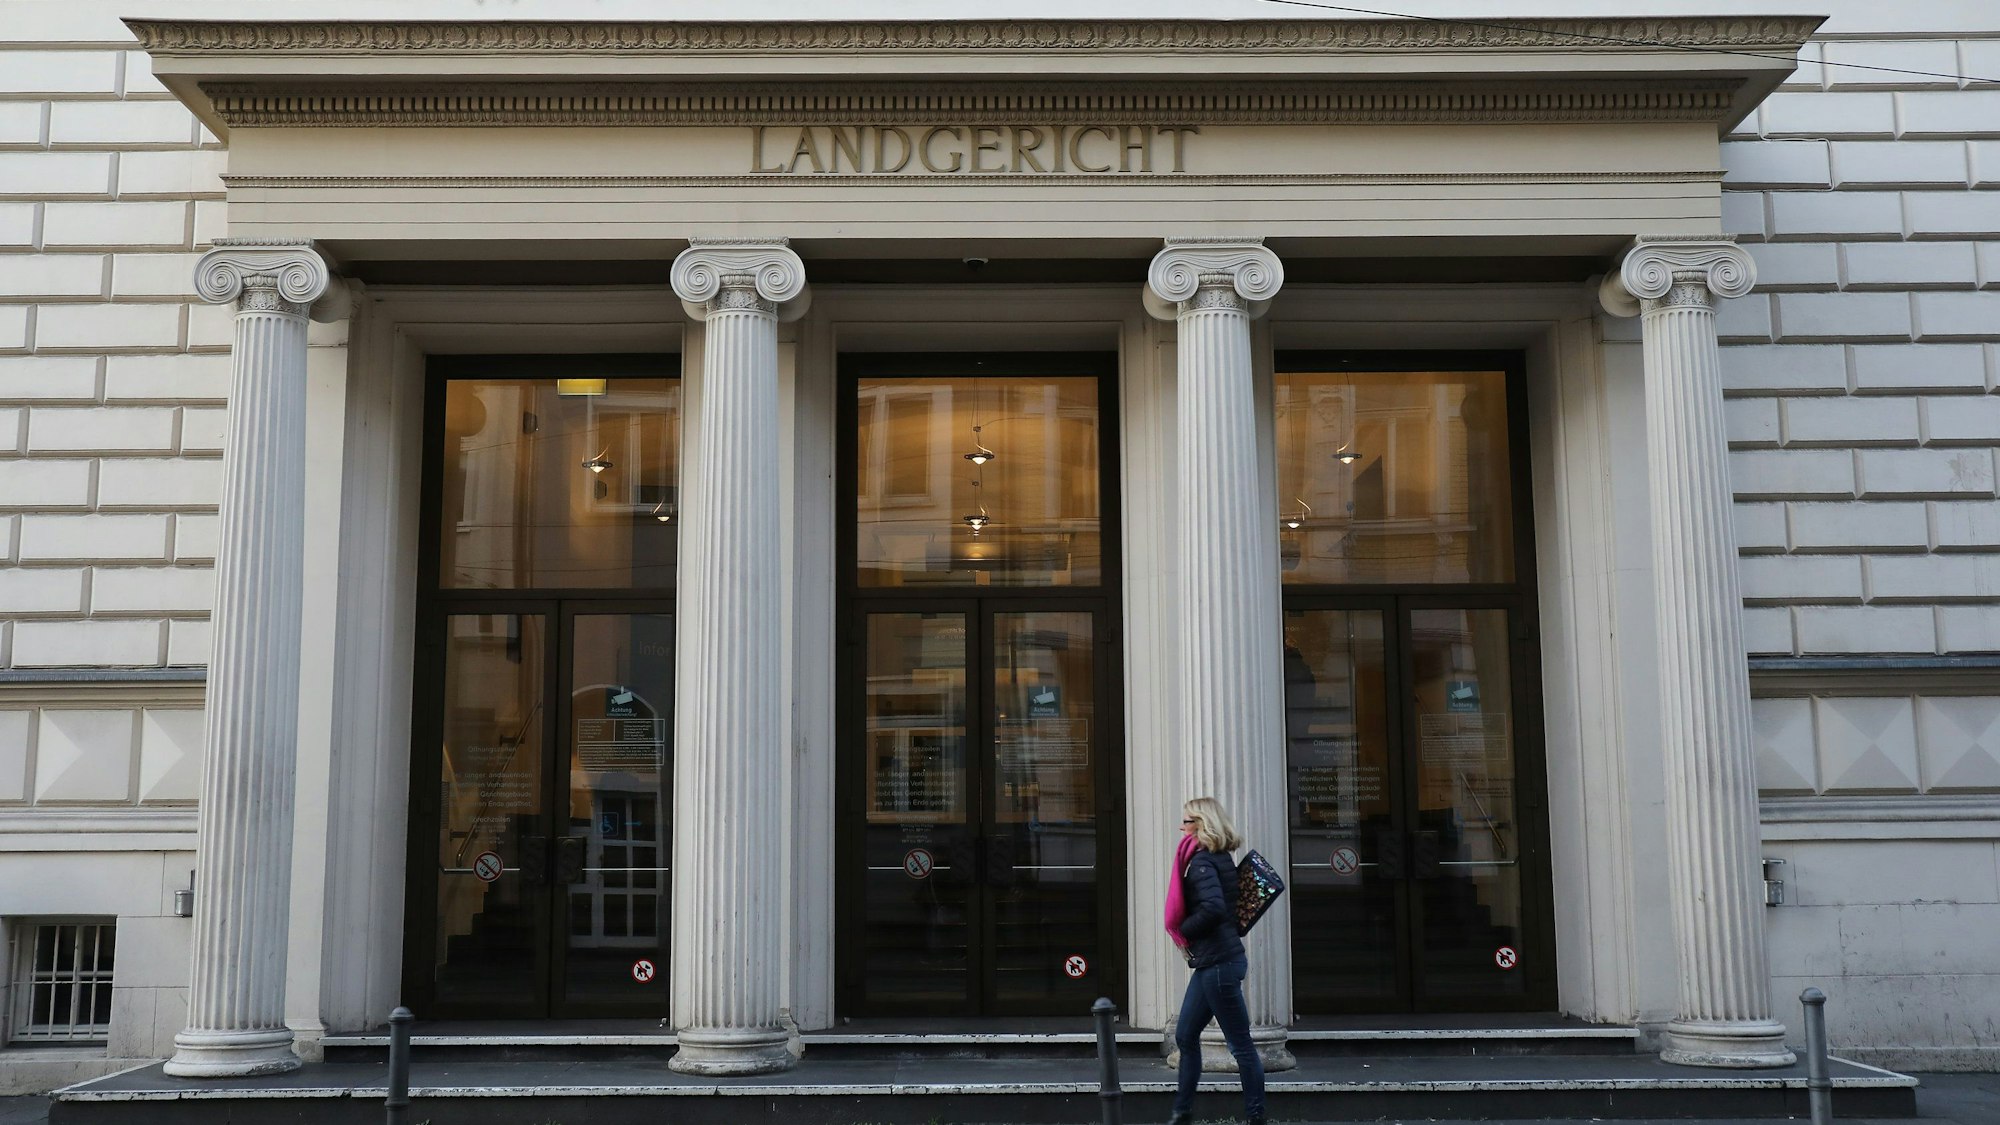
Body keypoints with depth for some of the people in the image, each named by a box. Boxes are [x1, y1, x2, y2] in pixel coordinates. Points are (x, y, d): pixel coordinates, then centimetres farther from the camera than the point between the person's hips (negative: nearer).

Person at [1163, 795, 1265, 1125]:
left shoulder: (1201, 861, -16)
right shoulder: (1220, 857, 11)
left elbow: (1213, 907, -29)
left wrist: (1183, 931, -13)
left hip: (1217, 962, -10)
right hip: (1213, 960, 10)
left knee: (1240, 1043, -1)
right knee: (1186, 1036, 15)